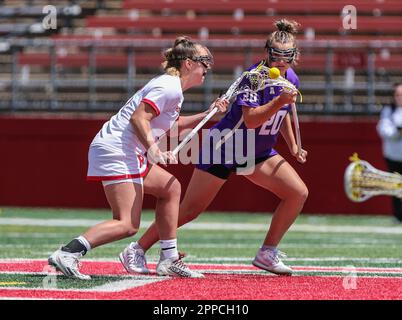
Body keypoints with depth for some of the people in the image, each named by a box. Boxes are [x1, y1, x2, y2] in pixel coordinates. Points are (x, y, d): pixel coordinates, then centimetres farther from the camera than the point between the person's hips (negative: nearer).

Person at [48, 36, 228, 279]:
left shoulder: (172, 86, 20)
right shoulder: (170, 88, -11)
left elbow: (171, 124, 37)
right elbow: (139, 118, -22)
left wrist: (207, 115, 32)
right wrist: (153, 150, -31)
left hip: (129, 154, 11)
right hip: (117, 152, -11)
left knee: (171, 187, 21)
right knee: (128, 225, -16)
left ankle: (169, 260, 22)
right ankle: (68, 254, -23)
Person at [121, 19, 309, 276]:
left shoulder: (291, 79, 0)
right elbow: (250, 120, -33)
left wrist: (293, 146, 17)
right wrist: (280, 101, -42)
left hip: (259, 154, 7)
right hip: (223, 148, -7)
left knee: (298, 192, -8)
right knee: (191, 208, -7)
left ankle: (267, 254, 1)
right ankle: (138, 250, 4)